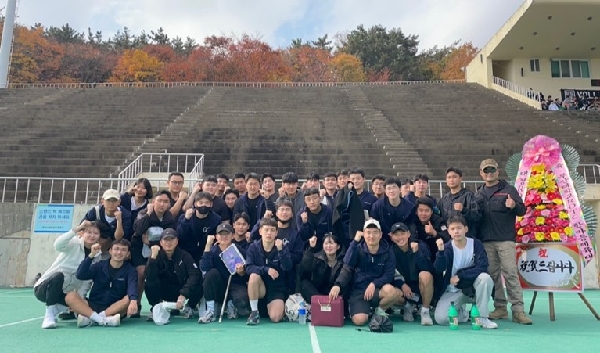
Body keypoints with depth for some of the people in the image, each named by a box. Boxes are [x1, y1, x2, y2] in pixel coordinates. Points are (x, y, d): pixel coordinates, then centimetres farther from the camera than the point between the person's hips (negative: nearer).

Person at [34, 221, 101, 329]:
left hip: (63, 294, 5)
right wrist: (77, 228, -41)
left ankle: (56, 309, 10)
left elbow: (87, 281, -1)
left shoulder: (97, 255, 1)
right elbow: (58, 246, -37)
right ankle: (49, 315, -23)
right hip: (44, 288, -5)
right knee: (59, 276, -36)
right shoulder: (74, 243, -12)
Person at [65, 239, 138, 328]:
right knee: (70, 296, -20)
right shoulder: (99, 266, 6)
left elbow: (133, 287, -20)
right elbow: (80, 276, -10)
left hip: (116, 309, -2)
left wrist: (133, 301, -42)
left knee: (129, 299, -31)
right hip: (93, 307, 2)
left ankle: (89, 318, -32)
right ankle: (100, 319, -38)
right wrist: (91, 255, -19)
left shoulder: (130, 270, 0)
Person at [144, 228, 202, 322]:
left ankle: (189, 307, 1)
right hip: (164, 292, 1)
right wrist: (153, 257, -34)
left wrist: (183, 295, -36)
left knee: (199, 286, -29)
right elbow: (149, 278, -24)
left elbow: (195, 275, -25)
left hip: (181, 291, 0)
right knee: (149, 284, -28)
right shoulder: (157, 256, -9)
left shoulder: (184, 256, -12)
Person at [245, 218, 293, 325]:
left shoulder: (282, 248, -7)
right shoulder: (253, 247, -6)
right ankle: (254, 312, -17)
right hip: (260, 287, 1)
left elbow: (288, 267, -20)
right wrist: (266, 270, -29)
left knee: (275, 317, -23)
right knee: (254, 276, -32)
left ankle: (282, 306, 15)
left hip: (278, 288, -1)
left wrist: (280, 250, -32)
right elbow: (249, 268, -16)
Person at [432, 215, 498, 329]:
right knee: (440, 318, -21)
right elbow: (439, 269, -24)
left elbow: (482, 267, -19)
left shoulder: (475, 244, -10)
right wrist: (440, 251, -38)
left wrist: (460, 275, -22)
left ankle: (482, 317, -16)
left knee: (485, 277, -34)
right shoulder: (447, 247, -11)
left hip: (473, 284, 0)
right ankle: (463, 313, 13)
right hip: (454, 289, 0)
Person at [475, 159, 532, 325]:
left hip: (505, 240, -4)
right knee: (492, 275, 6)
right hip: (486, 241, 4)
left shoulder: (508, 189, 4)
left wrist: (514, 206, -23)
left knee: (511, 274, -6)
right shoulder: (478, 193, 15)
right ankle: (500, 308, 15)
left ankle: (518, 310, -2)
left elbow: (522, 210, -2)